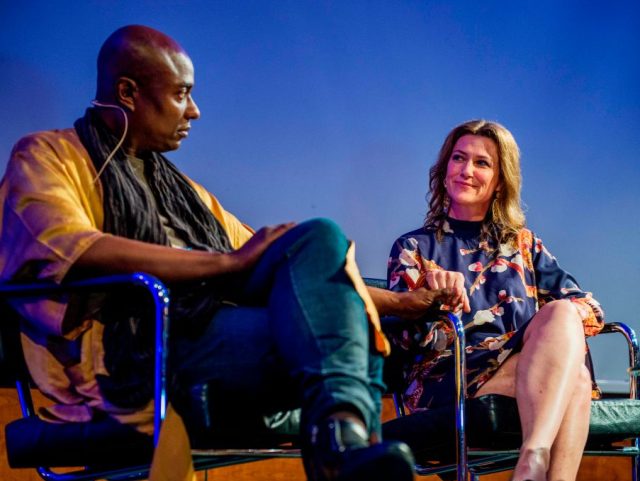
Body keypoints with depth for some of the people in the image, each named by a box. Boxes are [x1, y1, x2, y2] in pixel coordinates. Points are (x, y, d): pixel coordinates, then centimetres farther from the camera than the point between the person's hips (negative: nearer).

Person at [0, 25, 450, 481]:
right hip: (132, 361, -7)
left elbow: (289, 274, 32)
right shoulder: (47, 155, 10)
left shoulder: (181, 188, 31)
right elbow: (73, 252, -13)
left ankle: (347, 440, -37)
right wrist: (229, 261, -11)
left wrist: (398, 302, 23)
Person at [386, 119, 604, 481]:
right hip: (445, 387, -3)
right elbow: (401, 336, 1)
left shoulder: (522, 244, 25)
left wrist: (560, 322, -7)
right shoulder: (415, 248, 16)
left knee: (562, 312, -33)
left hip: (536, 390, 3)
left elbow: (589, 308, 16)